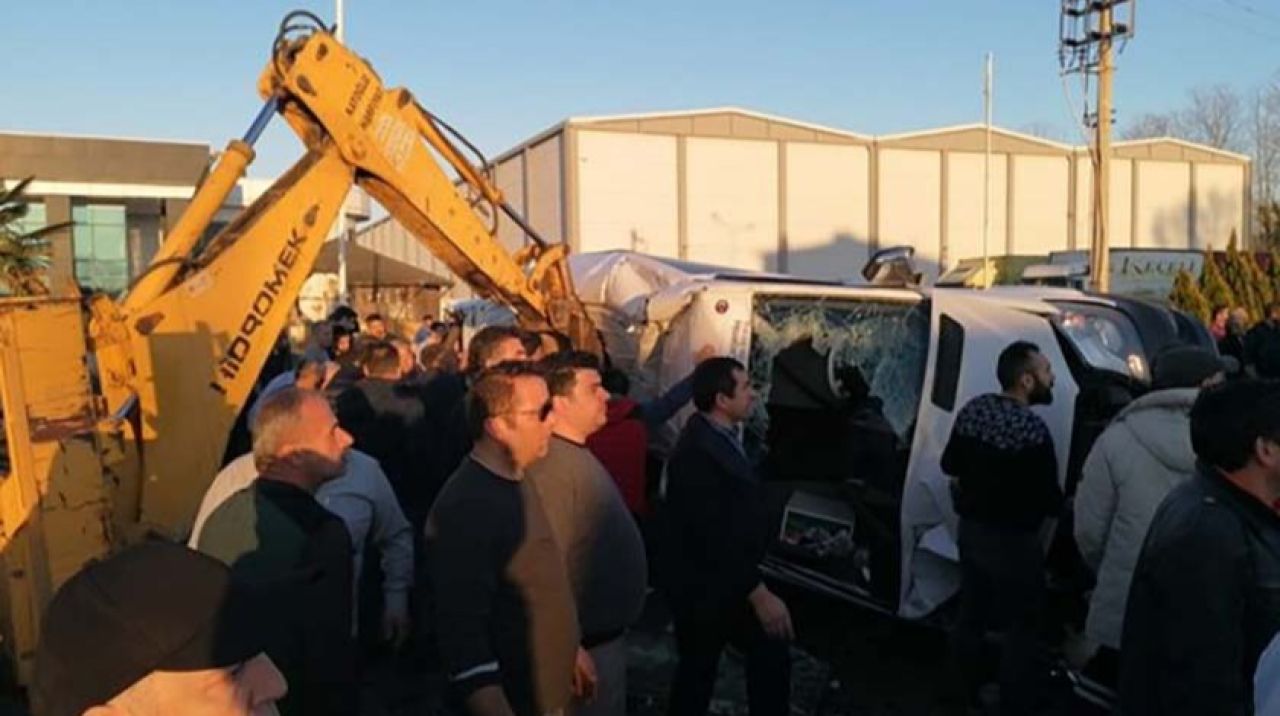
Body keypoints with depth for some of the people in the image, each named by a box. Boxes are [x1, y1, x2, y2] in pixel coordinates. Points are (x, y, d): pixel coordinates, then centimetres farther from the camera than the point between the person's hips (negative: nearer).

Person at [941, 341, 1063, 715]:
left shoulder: (972, 409, -2)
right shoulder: (1032, 428, -25)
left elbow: (950, 465, 10)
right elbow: (1050, 502, -17)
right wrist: (1062, 501, 4)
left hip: (971, 530, 8)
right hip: (1013, 541, -8)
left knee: (970, 616, 21)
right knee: (1022, 630, 7)